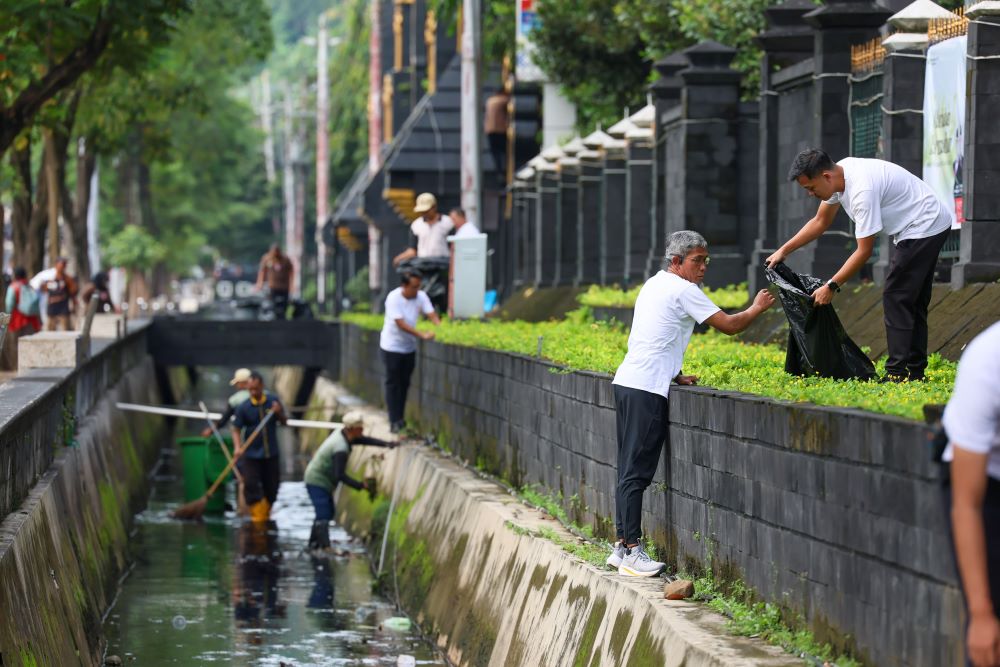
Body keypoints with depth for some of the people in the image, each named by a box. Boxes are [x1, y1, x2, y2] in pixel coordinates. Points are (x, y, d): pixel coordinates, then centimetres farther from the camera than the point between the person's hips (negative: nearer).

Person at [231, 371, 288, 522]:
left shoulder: (273, 401, -3)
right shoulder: (243, 407, -11)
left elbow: (284, 421, 6)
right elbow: (236, 429, -7)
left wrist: (279, 413, -16)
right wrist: (237, 447, -23)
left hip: (271, 454, 3)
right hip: (251, 455, -3)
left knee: (272, 487, 11)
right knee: (251, 486, -9)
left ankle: (266, 515, 32)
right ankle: (258, 516, 2)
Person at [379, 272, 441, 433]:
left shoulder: (421, 296, -7)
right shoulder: (393, 298, -22)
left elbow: (432, 314, -14)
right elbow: (401, 324, -27)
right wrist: (422, 335, -35)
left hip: (409, 347, 5)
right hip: (392, 347, -5)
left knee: (405, 384, 11)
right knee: (393, 384, -2)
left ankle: (401, 418, 21)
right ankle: (394, 422, 1)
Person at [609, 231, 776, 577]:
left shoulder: (654, 285, 20)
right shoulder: (683, 290, -8)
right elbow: (729, 325, -7)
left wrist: (674, 375, 21)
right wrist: (756, 308, 9)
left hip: (627, 381, 10)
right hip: (646, 389, -10)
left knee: (629, 470, 10)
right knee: (637, 472, -10)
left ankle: (622, 546, 12)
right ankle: (632, 551, -11)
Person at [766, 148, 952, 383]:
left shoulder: (862, 191, -30)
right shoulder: (839, 176, -1)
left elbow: (864, 251, -25)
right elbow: (820, 222, 14)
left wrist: (831, 286, -21)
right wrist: (783, 251, 9)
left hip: (925, 227, -10)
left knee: (896, 298, -11)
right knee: (912, 300, 14)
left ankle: (898, 373, -12)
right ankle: (915, 370, 18)